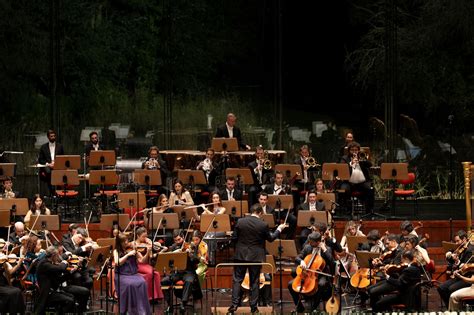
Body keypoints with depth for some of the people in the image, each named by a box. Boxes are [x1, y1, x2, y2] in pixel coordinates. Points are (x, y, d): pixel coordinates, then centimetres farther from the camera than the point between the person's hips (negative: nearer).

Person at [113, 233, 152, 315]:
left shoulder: (132, 249, 9)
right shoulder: (117, 251, 5)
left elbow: (141, 260, 1)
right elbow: (117, 263, -11)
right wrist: (128, 254, -15)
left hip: (134, 274, 2)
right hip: (122, 275, -2)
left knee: (142, 282, -28)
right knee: (129, 284, -34)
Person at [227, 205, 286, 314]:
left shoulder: (240, 222, -6)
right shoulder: (263, 225, -10)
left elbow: (234, 237, -2)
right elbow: (271, 238, 3)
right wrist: (279, 229, 19)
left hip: (241, 255, 0)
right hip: (256, 256, 0)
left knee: (237, 280, 6)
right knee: (254, 282, 7)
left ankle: (234, 304, -3)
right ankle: (253, 306, 8)